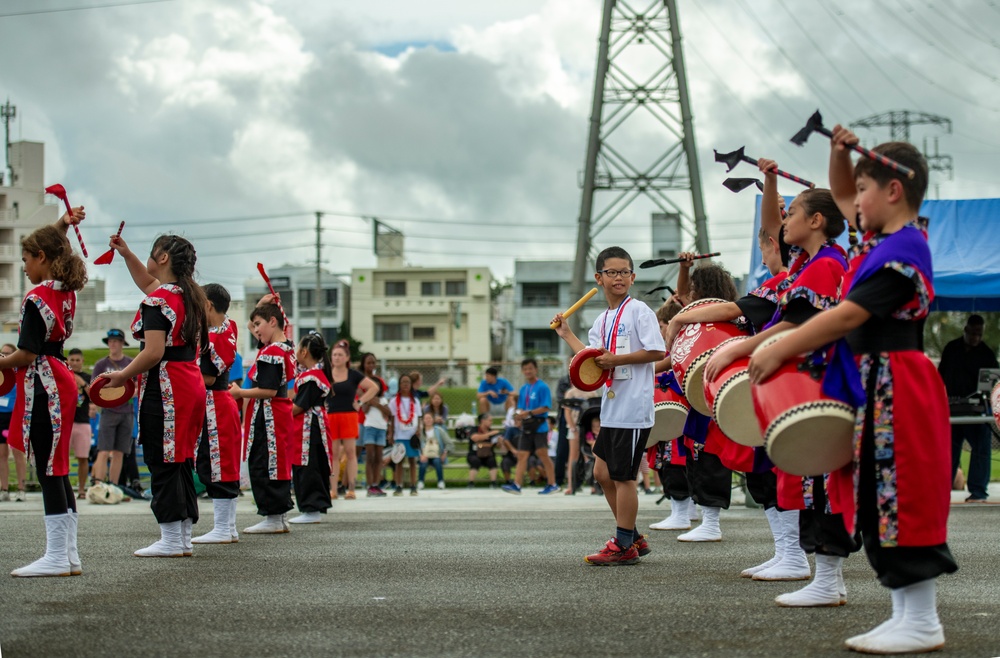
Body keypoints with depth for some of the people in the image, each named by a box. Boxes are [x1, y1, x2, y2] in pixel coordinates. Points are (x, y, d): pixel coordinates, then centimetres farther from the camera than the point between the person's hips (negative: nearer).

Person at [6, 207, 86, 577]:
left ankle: (57, 557, -7)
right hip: (62, 384, 9)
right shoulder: (67, 291, 10)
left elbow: (26, 355, -18)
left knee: (48, 471, -7)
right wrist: (64, 225, 24)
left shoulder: (37, 298, -16)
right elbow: (53, 248, 31)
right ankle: (69, 554, 13)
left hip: (42, 387, -9)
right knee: (57, 470, 11)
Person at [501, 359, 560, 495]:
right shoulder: (523, 389, 15)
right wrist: (519, 414, -4)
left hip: (539, 426, -6)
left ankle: (552, 484, 3)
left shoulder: (542, 387, -7)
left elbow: (546, 407, -14)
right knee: (522, 455, -1)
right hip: (526, 427, 6)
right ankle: (517, 484, -5)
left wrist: (529, 413, -20)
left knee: (542, 455, -5)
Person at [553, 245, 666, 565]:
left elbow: (657, 352, -16)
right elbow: (594, 361, 13)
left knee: (623, 475, -4)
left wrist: (616, 360, -17)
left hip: (634, 408, -9)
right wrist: (567, 335, 16)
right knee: (603, 472, 12)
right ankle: (633, 538, 22)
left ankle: (623, 546, 5)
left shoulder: (639, 311, -7)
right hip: (611, 408, 9)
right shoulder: (601, 322, 16)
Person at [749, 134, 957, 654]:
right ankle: (905, 615, 15)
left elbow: (846, 317, -22)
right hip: (874, 389, 10)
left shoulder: (901, 254, -16)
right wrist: (839, 154, 13)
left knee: (900, 503, -7)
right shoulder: (885, 238, 14)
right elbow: (839, 197, 31)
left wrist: (778, 352, -20)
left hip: (895, 391, -10)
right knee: (882, 505, 10)